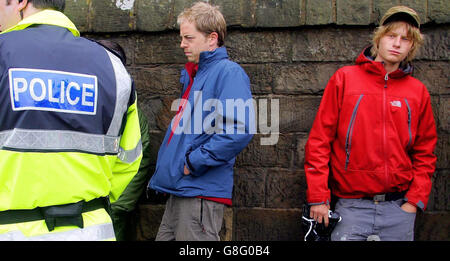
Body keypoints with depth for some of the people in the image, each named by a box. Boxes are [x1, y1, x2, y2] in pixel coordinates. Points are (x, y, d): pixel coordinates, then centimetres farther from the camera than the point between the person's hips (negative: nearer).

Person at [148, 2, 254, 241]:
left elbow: (239, 130, -24)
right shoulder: (192, 75, 19)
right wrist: (165, 171, 18)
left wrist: (194, 161, -19)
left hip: (202, 192, -9)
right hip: (179, 190, 9)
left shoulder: (228, 72, -10)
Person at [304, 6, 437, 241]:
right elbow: (319, 139, -3)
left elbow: (425, 153, 10)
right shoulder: (344, 79, 0)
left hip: (399, 208, 3)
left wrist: (414, 200, -1)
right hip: (350, 206, -2)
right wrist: (318, 197, -7)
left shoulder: (418, 92, 7)